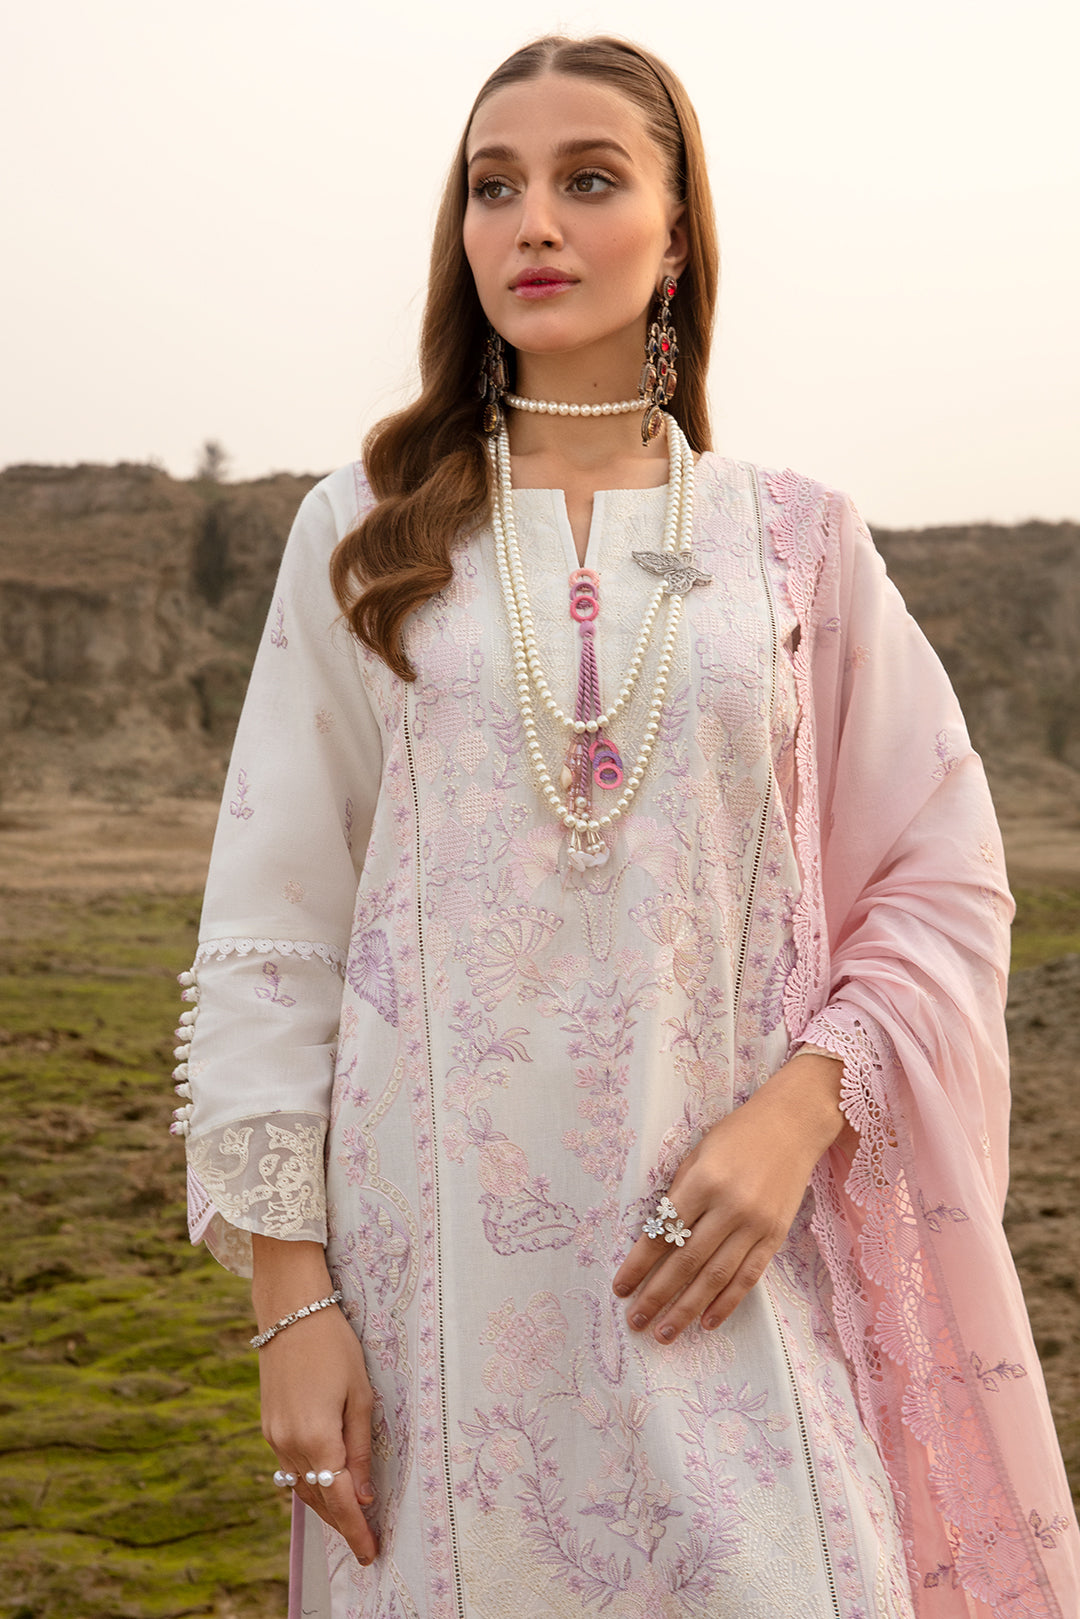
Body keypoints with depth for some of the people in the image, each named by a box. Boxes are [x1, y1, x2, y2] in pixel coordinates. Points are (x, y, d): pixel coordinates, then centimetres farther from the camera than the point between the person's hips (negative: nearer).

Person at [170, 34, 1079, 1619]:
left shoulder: (797, 538, 5)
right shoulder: (366, 535, 5)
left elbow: (945, 888, 6)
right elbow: (272, 925, 3)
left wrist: (796, 1115, -11)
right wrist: (289, 1297, -2)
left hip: (728, 1249, 0)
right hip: (440, 1246, 0)